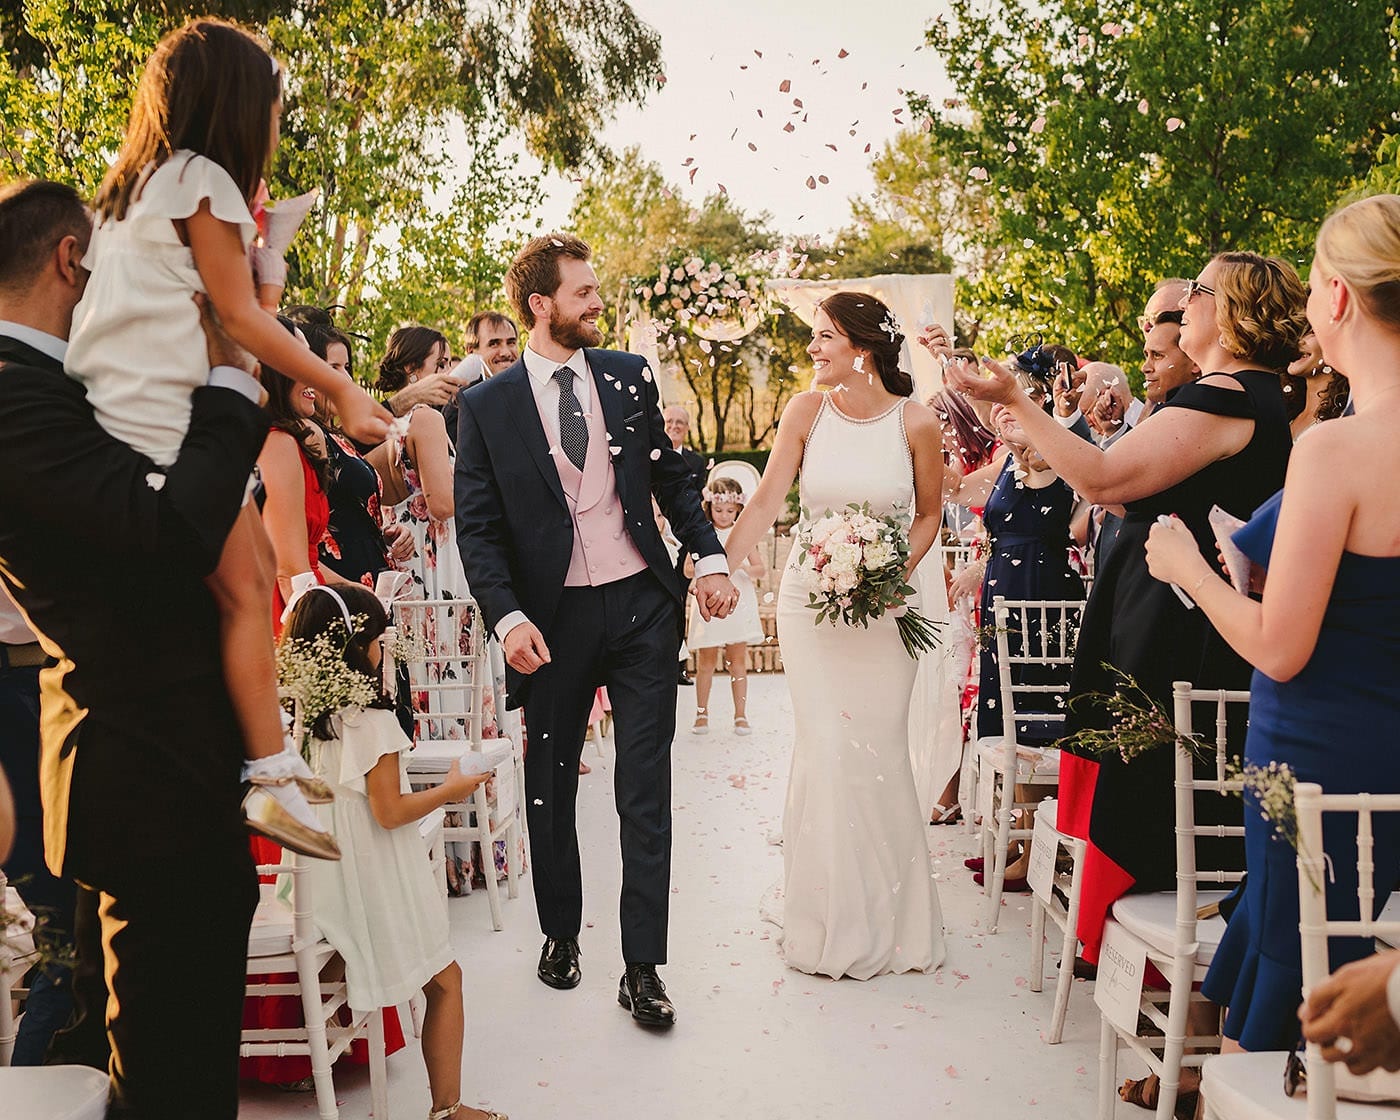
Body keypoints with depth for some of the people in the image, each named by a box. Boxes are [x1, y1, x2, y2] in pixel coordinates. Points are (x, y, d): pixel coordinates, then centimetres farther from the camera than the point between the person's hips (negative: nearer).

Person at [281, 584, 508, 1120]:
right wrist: (451, 790, -6)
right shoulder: (372, 719, -19)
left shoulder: (307, 714, 2)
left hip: (327, 873, 8)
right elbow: (390, 812, -19)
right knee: (445, 981, 4)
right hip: (375, 878, -8)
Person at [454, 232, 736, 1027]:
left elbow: (672, 475, 10)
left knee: (646, 790, 2)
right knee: (551, 787, 14)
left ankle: (642, 967, 12)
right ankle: (561, 933, 36)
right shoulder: (487, 405, -3)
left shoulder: (629, 377, 4)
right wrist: (509, 618, -18)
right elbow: (478, 526, -5)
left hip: (643, 604, 1)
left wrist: (711, 557, -2)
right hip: (554, 617, -1)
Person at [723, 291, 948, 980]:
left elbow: (928, 514, 6)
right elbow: (766, 500, -5)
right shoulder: (807, 410, -3)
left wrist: (896, 574, -9)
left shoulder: (916, 424, -6)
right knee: (825, 748, 0)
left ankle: (886, 916, 23)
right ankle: (830, 918, 17)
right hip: (808, 599, 1)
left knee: (877, 749, 2)